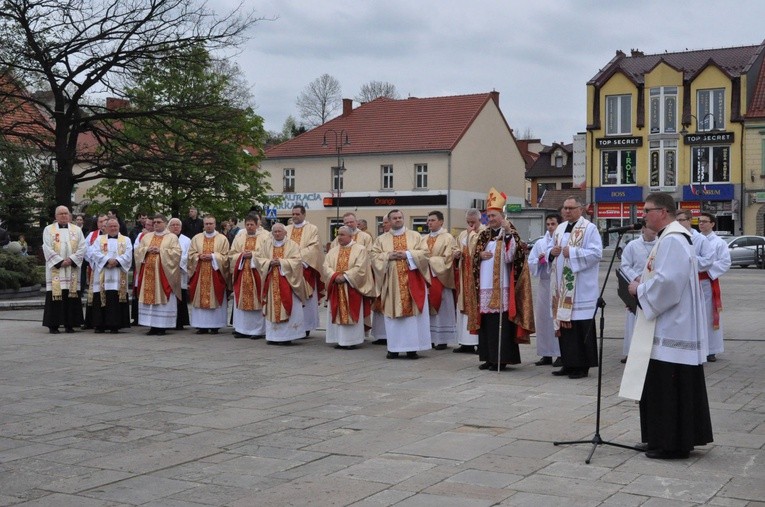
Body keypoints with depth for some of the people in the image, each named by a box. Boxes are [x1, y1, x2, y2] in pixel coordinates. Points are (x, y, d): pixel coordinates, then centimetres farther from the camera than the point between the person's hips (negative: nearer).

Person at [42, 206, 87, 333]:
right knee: (55, 294, -5)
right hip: (55, 268, -2)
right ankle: (53, 325, -1)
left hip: (72, 269, 2)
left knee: (71, 296, -1)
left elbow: (82, 247, 3)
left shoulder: (77, 230, 12)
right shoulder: (48, 230, 7)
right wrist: (60, 261, -13)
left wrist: (71, 260, -11)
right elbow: (47, 248, -4)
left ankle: (69, 324, 5)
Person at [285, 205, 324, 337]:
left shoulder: (312, 229, 4)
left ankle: (306, 326, 4)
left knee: (305, 298, -1)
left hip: (305, 267, -3)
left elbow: (314, 247, -8)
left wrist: (299, 255, -18)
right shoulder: (287, 229, 15)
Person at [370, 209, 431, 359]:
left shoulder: (415, 236, 8)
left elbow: (424, 252, 0)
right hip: (392, 282, 1)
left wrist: (408, 254, -12)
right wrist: (388, 255, -11)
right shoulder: (381, 239, 10)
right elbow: (373, 255, 3)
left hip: (412, 282, 0)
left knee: (413, 312, -3)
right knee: (393, 314, 0)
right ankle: (393, 348, 6)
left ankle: (412, 348, 1)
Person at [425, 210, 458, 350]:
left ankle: (442, 339, 3)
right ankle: (432, 338, 10)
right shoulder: (425, 239, 14)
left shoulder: (448, 238, -4)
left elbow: (447, 259, -12)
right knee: (430, 308, 6)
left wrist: (430, 260, -13)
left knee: (442, 309, -1)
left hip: (440, 278, -6)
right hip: (427, 277, 6)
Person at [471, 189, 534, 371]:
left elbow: (509, 257, -15)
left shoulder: (509, 234, -2)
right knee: (486, 322, 7)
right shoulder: (484, 236, 15)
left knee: (500, 322, -7)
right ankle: (489, 357, 14)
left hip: (501, 286, -6)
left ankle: (501, 358, -2)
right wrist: (481, 255, -4)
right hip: (485, 287, 6)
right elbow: (475, 258, 19)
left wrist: (508, 233, -22)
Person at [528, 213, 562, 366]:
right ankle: (546, 354, 14)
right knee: (543, 318, 6)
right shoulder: (540, 243, 12)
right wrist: (539, 260, -6)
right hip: (543, 283, 5)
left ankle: (561, 354, 3)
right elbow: (530, 263, 11)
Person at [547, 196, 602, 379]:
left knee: (580, 325, -5)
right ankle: (569, 363, 16)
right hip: (561, 286, 7)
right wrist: (552, 252, -2)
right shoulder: (560, 229, 16)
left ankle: (582, 365, 2)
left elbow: (596, 253, -14)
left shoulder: (589, 228, -5)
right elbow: (550, 250, 22)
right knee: (563, 322, 8)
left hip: (580, 287, -7)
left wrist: (572, 252, -19)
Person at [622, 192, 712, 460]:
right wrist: (643, 285, 9)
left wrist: (639, 290, -12)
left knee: (668, 386, -4)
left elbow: (667, 282, -27)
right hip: (672, 327, 11)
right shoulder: (671, 237, 16)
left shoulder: (672, 241, -18)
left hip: (671, 330, -11)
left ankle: (671, 444, 2)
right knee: (668, 386, 15)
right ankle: (676, 438, 23)